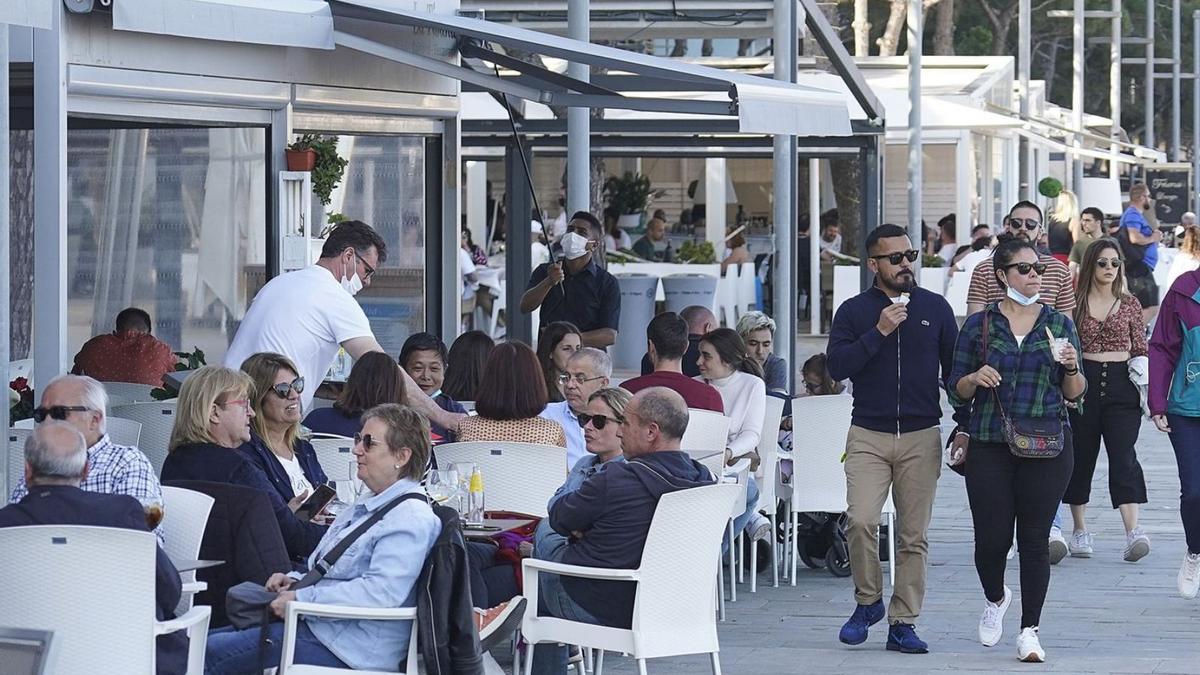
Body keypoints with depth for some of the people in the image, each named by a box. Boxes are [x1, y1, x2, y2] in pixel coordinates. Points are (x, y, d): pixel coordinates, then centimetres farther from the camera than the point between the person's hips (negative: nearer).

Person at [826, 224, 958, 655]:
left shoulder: (935, 308, 9)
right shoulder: (854, 311, 5)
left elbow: (954, 370, 13)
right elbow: (836, 367, -6)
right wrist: (878, 332, -14)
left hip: (922, 437, 1)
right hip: (868, 436, -1)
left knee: (914, 535, 1)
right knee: (860, 521, -16)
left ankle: (903, 623, 7)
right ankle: (868, 601, 5)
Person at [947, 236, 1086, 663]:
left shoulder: (1059, 324, 8)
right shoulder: (979, 325, 5)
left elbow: (1075, 394, 9)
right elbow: (956, 391, 8)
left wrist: (1072, 368, -12)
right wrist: (975, 379, -13)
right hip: (990, 447, 0)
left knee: (1035, 539, -2)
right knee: (991, 537, -1)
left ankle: (1029, 631, 4)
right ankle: (995, 599, 30)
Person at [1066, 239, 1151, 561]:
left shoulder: (1129, 304, 8)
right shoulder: (1076, 302, 5)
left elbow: (1140, 350, 11)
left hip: (1120, 385, 0)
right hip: (1083, 382, 0)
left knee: (1124, 456, -12)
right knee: (1080, 457, 6)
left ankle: (1133, 531, -24)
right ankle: (1080, 530, 20)